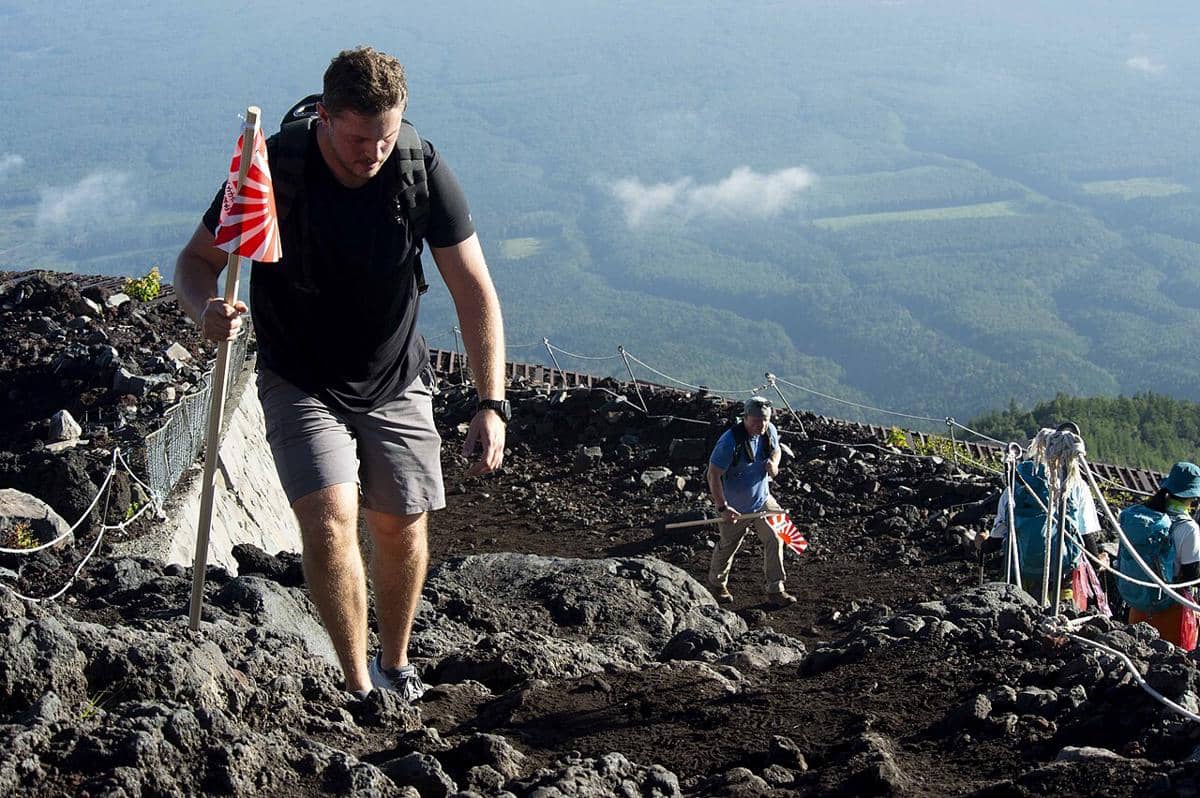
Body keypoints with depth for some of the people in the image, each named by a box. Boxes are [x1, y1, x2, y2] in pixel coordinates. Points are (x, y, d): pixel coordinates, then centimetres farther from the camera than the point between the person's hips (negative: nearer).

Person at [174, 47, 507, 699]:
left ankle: (394, 664, 31)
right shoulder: (272, 169, -21)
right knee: (330, 519, -18)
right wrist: (208, 308, -34)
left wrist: (491, 404, -19)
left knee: (401, 527, 5)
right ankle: (360, 689, -6)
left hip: (395, 383, 2)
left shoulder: (422, 172, -17)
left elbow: (474, 291, -13)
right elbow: (196, 260, -10)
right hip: (300, 384, -2)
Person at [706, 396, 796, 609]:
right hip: (735, 507, -4)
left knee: (774, 539, -7)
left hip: (762, 499, 5)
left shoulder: (769, 431, -10)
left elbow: (775, 449, 13)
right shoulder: (730, 441, -29)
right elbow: (713, 475, -25)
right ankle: (717, 584, 41)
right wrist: (722, 507, -28)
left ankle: (775, 591, 2)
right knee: (727, 547, 14)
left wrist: (773, 462, -12)